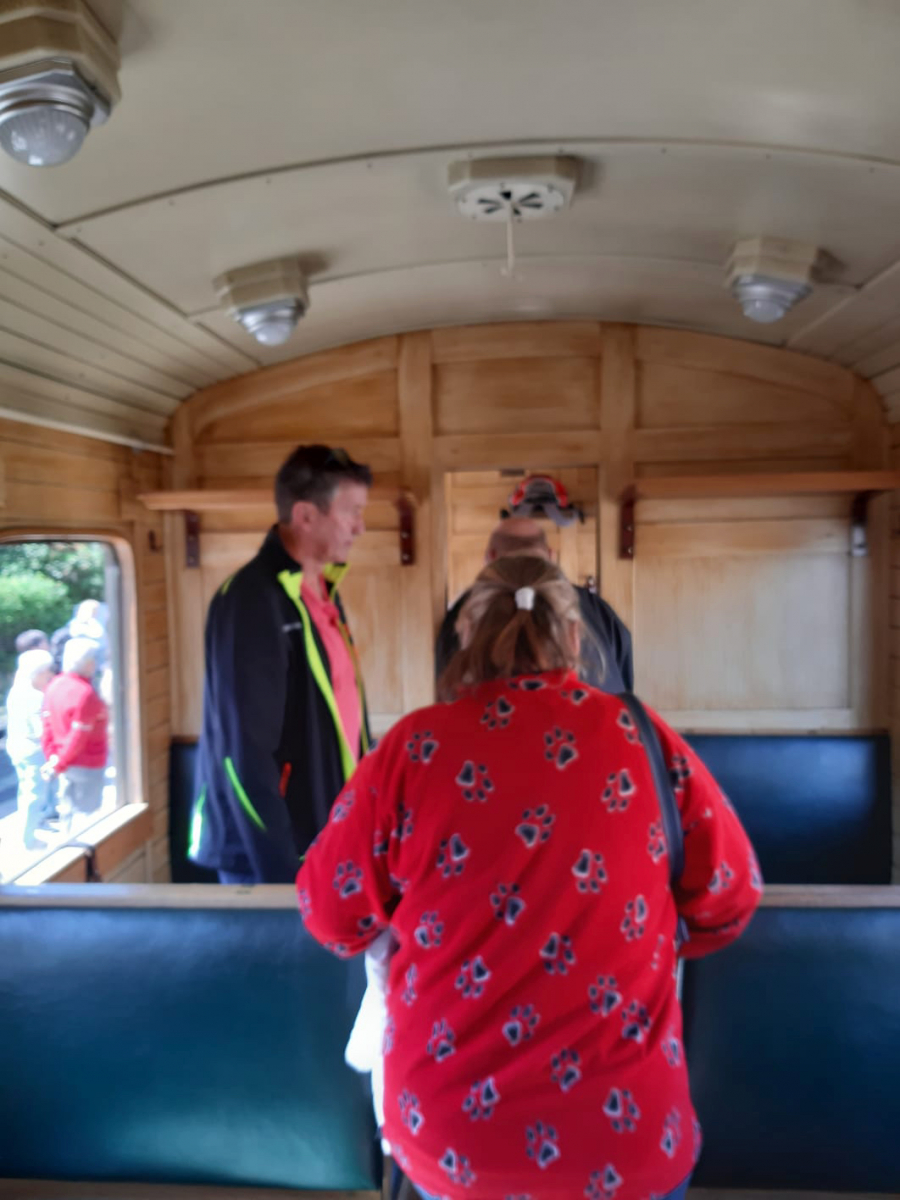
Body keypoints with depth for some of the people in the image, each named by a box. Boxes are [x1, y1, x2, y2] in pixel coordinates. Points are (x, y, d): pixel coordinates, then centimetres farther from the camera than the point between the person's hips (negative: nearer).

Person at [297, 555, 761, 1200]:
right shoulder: (645, 738, -9)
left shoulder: (416, 747, -12)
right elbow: (729, 895, 0)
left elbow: (333, 914, -3)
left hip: (450, 1131, 0)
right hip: (626, 1129, 1)